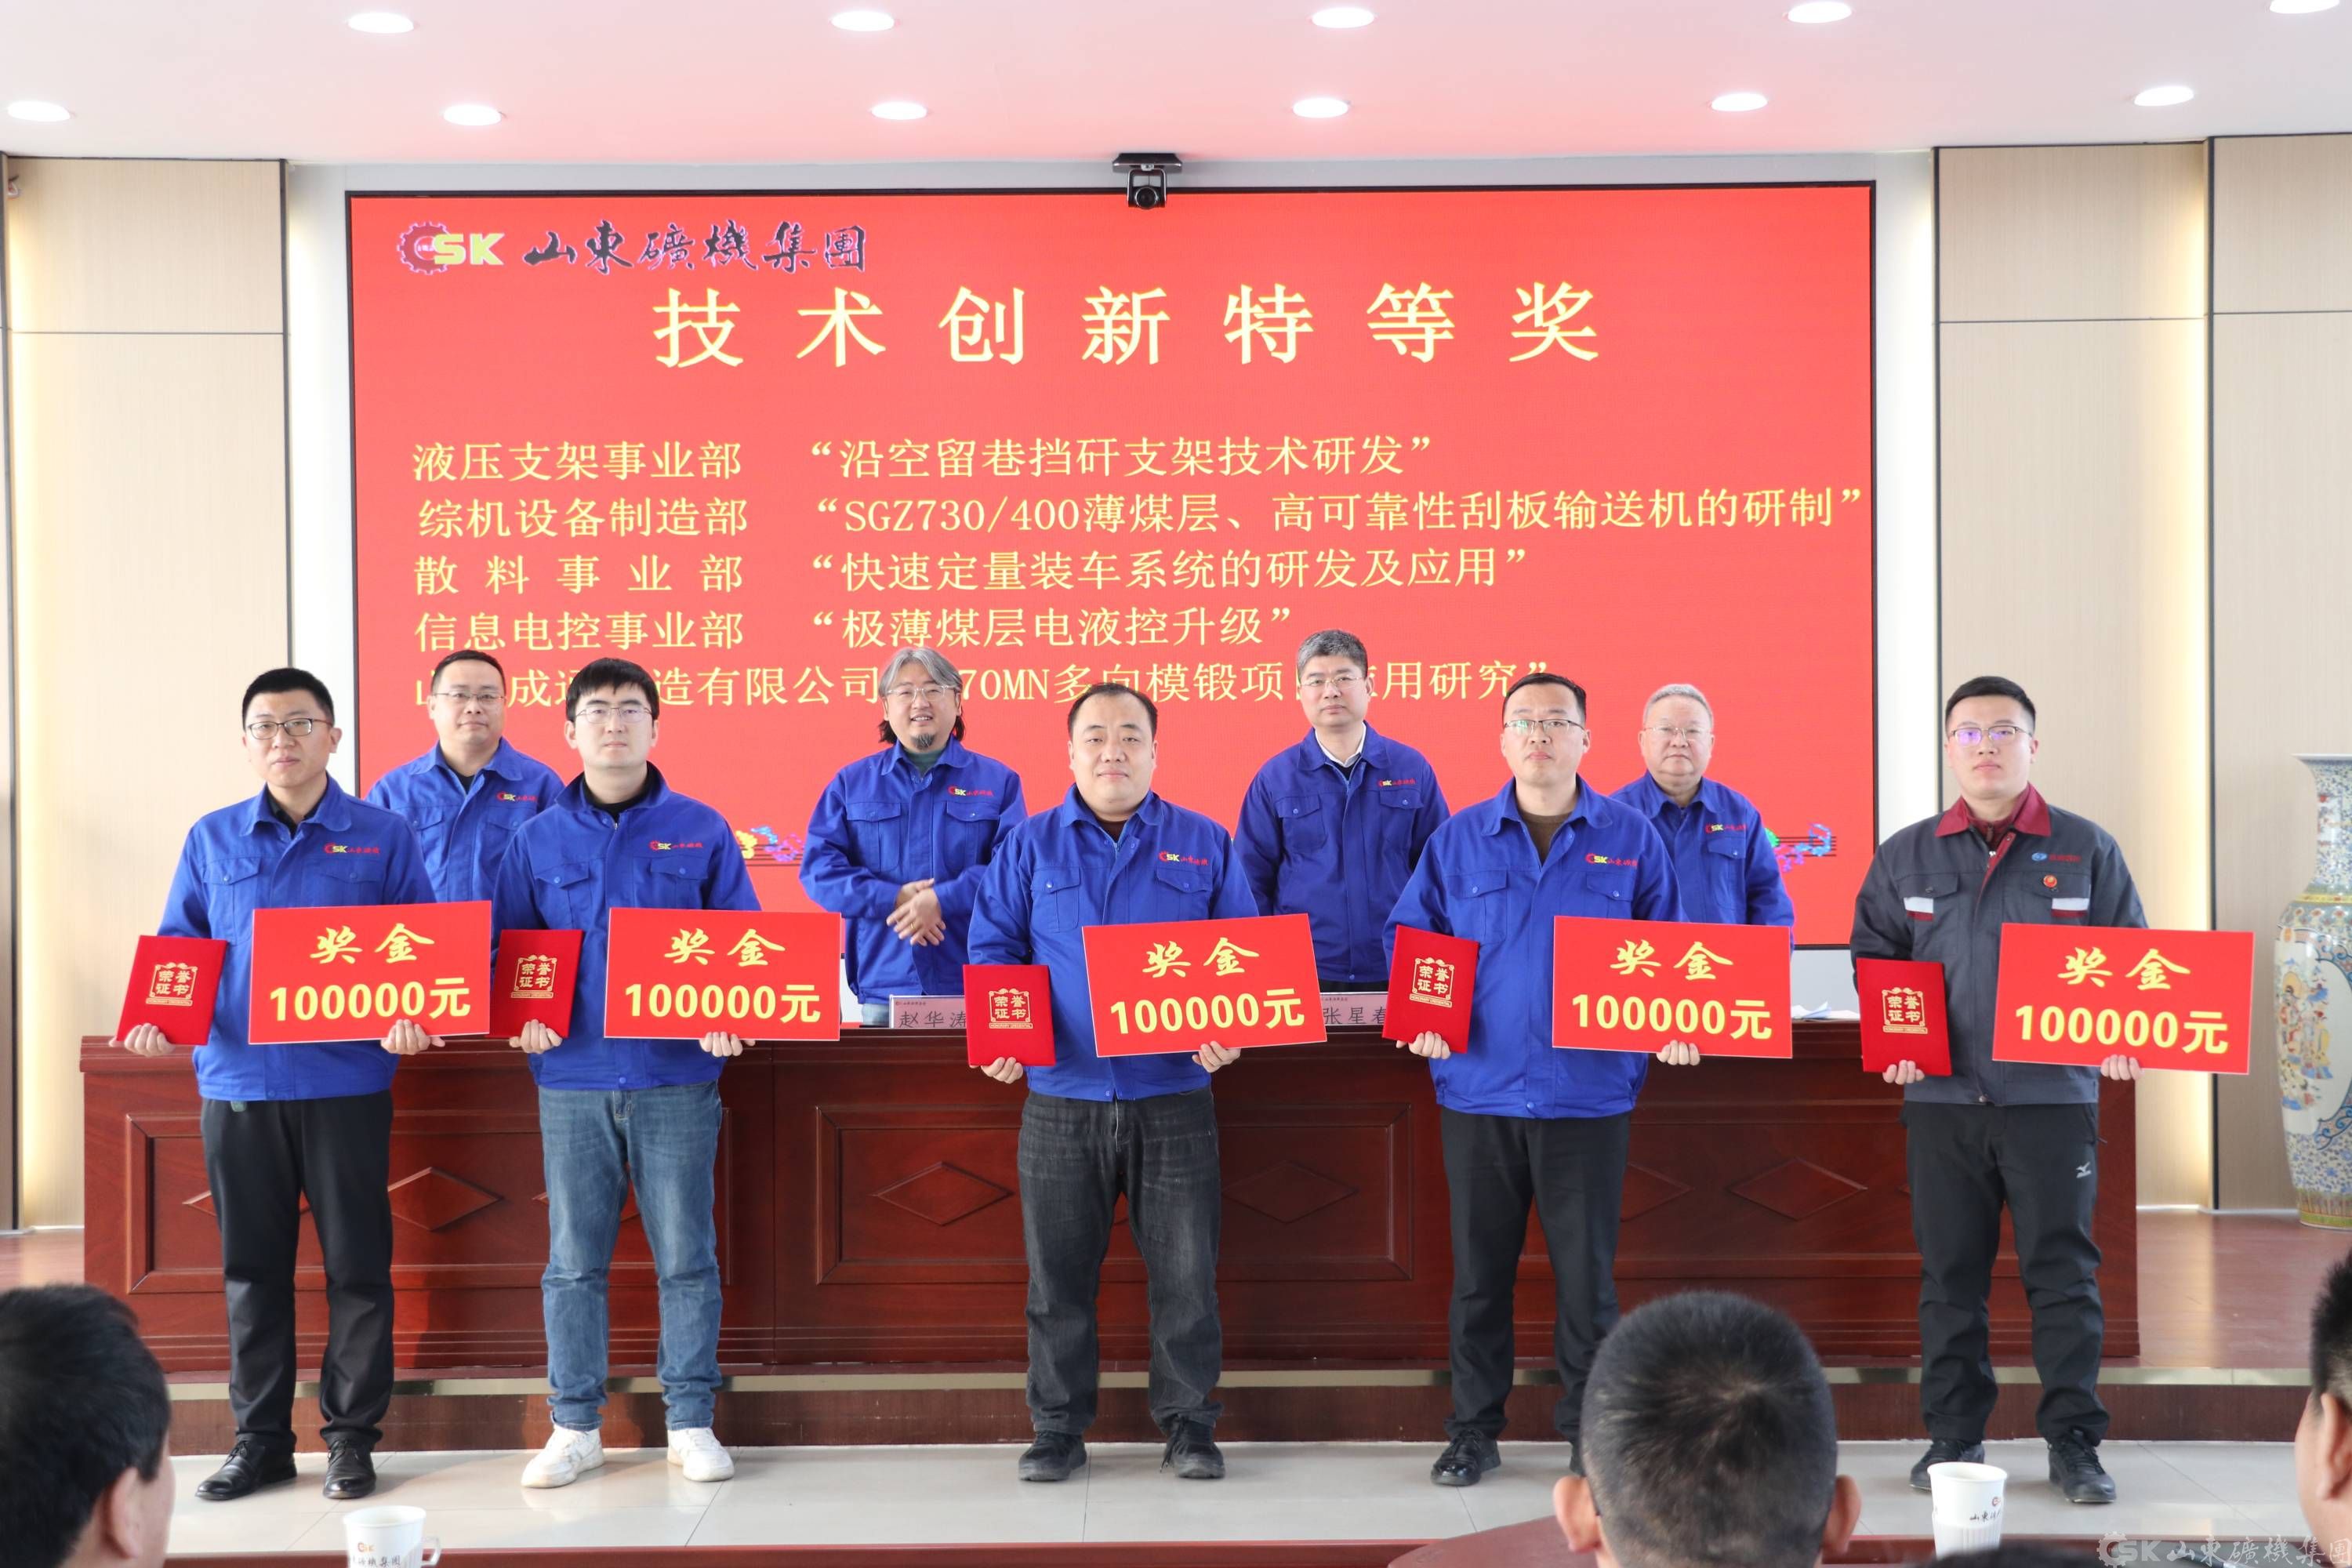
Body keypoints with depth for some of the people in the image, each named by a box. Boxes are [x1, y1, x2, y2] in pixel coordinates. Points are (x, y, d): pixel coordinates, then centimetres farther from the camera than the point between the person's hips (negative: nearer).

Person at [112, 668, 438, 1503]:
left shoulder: (382, 837, 3)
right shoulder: (211, 840, 9)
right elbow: (178, 948, 10)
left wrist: (412, 1015, -16)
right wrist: (156, 1018, -8)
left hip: (347, 1081, -2)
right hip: (238, 1081, 2)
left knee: (356, 1262, 3)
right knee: (251, 1264, 10)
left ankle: (352, 1434, 16)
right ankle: (259, 1437, 21)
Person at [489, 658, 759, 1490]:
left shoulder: (700, 831, 4)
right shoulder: (538, 839, 8)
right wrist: (522, 1017, -7)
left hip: (677, 1077, -1)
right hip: (572, 1080, 1)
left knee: (686, 1258, 5)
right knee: (573, 1261, 7)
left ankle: (691, 1422, 16)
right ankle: (576, 1426, 18)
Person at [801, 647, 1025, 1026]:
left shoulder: (998, 782, 8)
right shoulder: (852, 783, 12)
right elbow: (819, 865, 3)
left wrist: (941, 900, -18)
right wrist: (893, 899, -12)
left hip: (973, 985, -1)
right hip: (882, 987, 1)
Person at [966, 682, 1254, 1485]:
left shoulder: (1204, 845, 8)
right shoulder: (1029, 845, 9)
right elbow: (992, 946, 6)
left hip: (1173, 1095, 0)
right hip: (1061, 1096, 0)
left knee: (1186, 1268, 4)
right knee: (1057, 1270, 6)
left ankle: (1188, 1424, 18)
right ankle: (1058, 1426, 19)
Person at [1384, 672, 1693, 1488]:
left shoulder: (1630, 838, 5)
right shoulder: (1459, 838, 6)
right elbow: (1409, 932, 11)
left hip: (1589, 1092, -1)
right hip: (1479, 1088, 1)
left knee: (1587, 1268, 5)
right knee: (1478, 1267, 8)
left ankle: (1590, 1429, 19)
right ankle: (1473, 1428, 20)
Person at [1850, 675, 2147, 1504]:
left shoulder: (2087, 850, 4)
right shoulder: (1905, 857, 8)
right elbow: (1872, 961, 13)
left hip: (2053, 1096, -1)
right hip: (1942, 1100, 2)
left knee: (2063, 1273, 2)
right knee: (1949, 1276, 7)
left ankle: (2074, 1443, 13)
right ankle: (1954, 1437, 17)